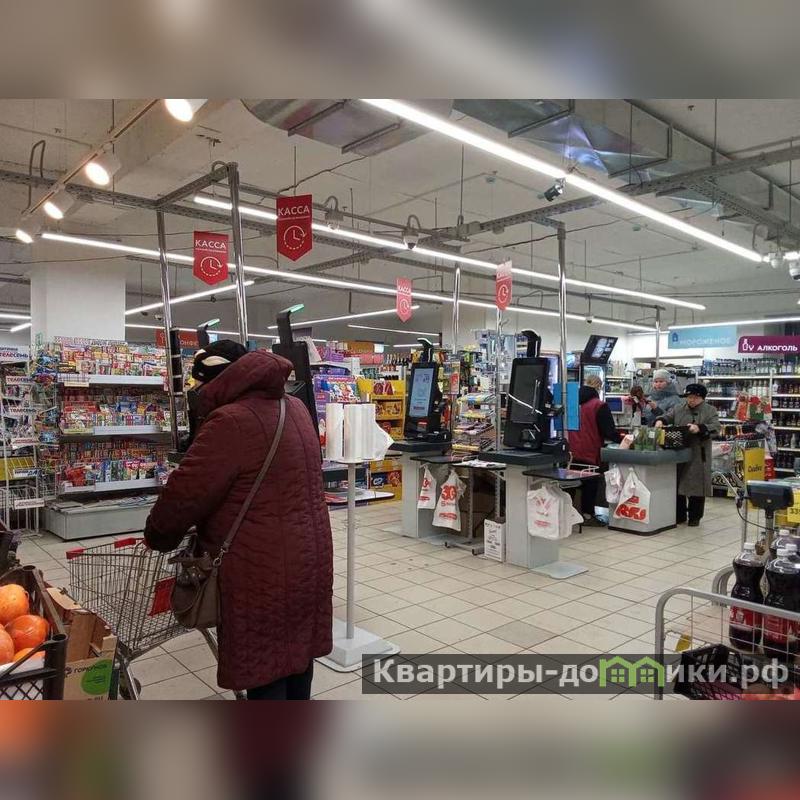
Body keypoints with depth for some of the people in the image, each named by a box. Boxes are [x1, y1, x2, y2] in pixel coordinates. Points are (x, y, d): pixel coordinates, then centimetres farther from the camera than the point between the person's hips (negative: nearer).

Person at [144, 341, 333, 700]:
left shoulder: (231, 422, -20)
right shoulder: (294, 408, 8)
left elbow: (185, 493, -15)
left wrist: (158, 538, 4)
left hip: (263, 569, -9)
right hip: (307, 557, 9)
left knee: (263, 667, 6)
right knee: (296, 648, 22)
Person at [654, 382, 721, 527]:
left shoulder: (710, 411, 2)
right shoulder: (678, 408, 10)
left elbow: (715, 427, -10)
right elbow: (667, 417, 7)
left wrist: (700, 428, -27)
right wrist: (660, 421, -17)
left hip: (698, 457, -2)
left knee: (696, 486, 2)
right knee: (677, 485, 6)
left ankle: (695, 517, 16)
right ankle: (679, 515, 19)